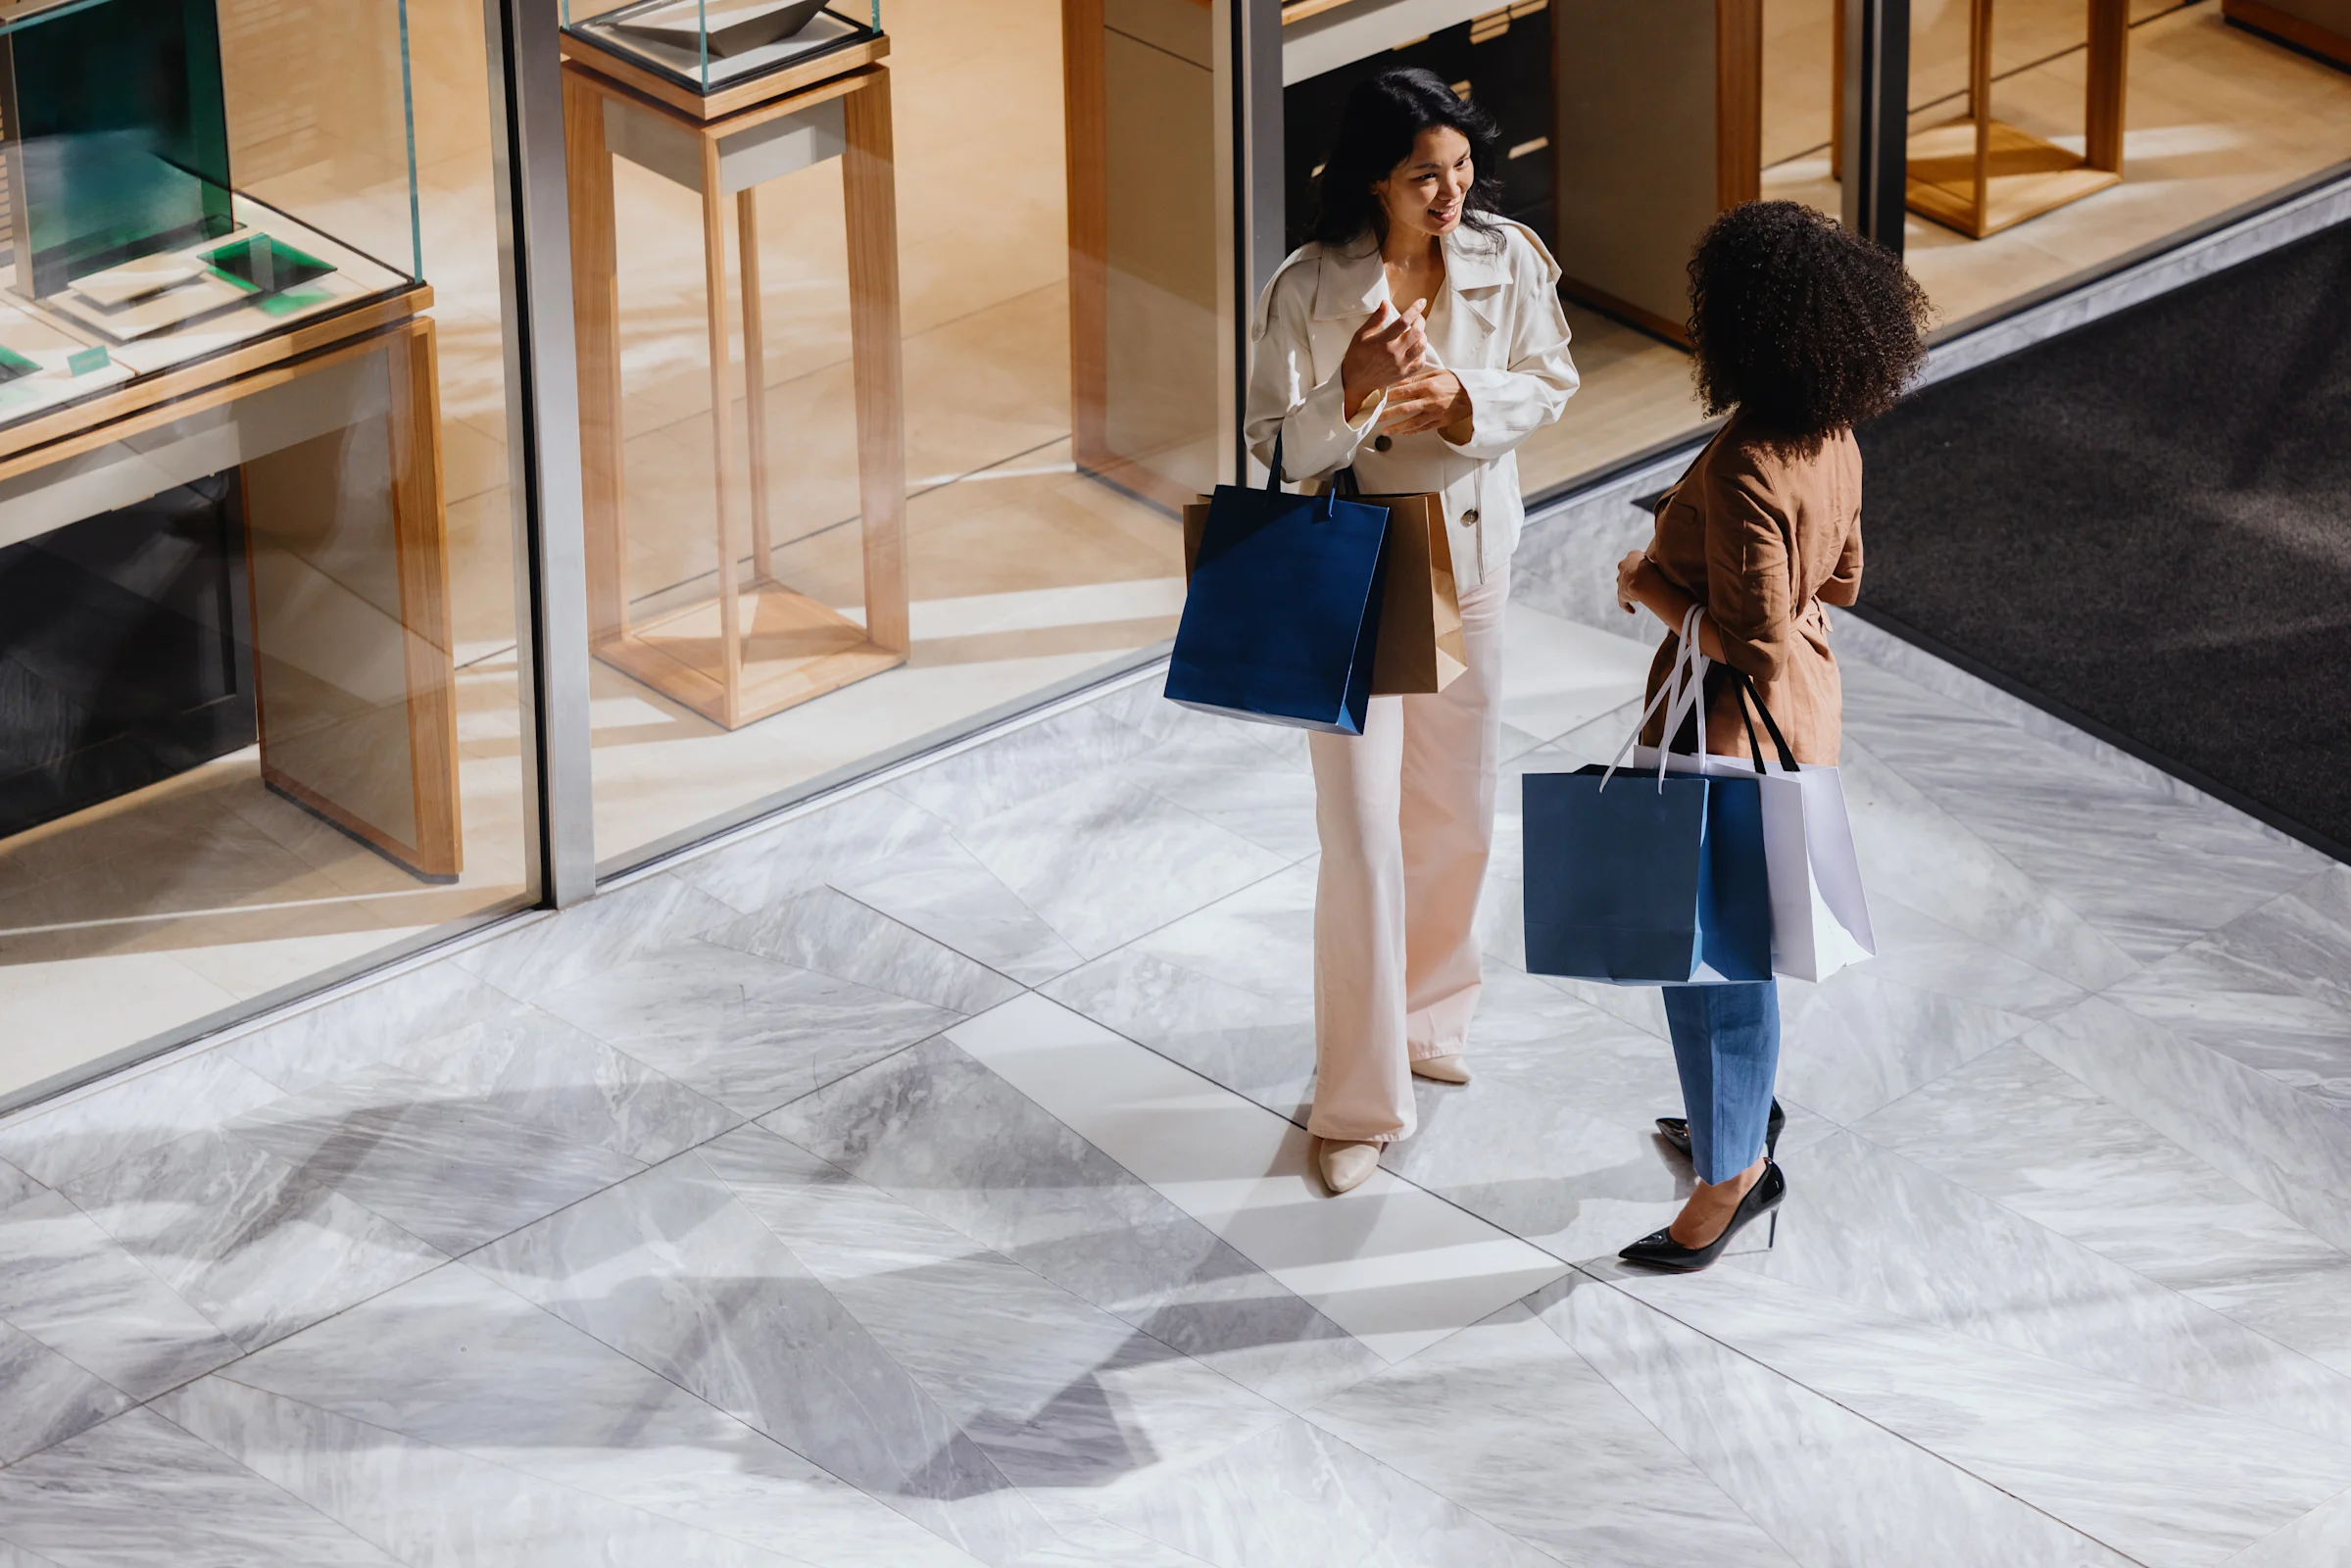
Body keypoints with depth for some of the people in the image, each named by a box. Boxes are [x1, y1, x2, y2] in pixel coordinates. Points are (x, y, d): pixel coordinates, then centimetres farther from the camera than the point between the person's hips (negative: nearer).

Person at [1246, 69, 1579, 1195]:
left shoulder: (1505, 260, -7)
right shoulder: (1310, 289, -18)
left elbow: (1548, 383, 1)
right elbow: (1272, 449, -16)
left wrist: (1458, 397, -19)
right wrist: (1355, 391, -35)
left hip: (1469, 563, 5)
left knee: (1456, 816, 18)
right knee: (1362, 840, -6)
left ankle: (1423, 1017, 42)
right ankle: (1357, 1105, 2)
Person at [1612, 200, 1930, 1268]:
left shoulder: (1744, 472, -30)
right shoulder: (1832, 441, -3)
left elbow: (1752, 650, -28)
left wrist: (1654, 589, -14)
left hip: (1734, 731, -9)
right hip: (1804, 709, 9)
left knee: (1708, 955, 5)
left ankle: (1732, 1169, 17)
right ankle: (1741, 1112, 43)